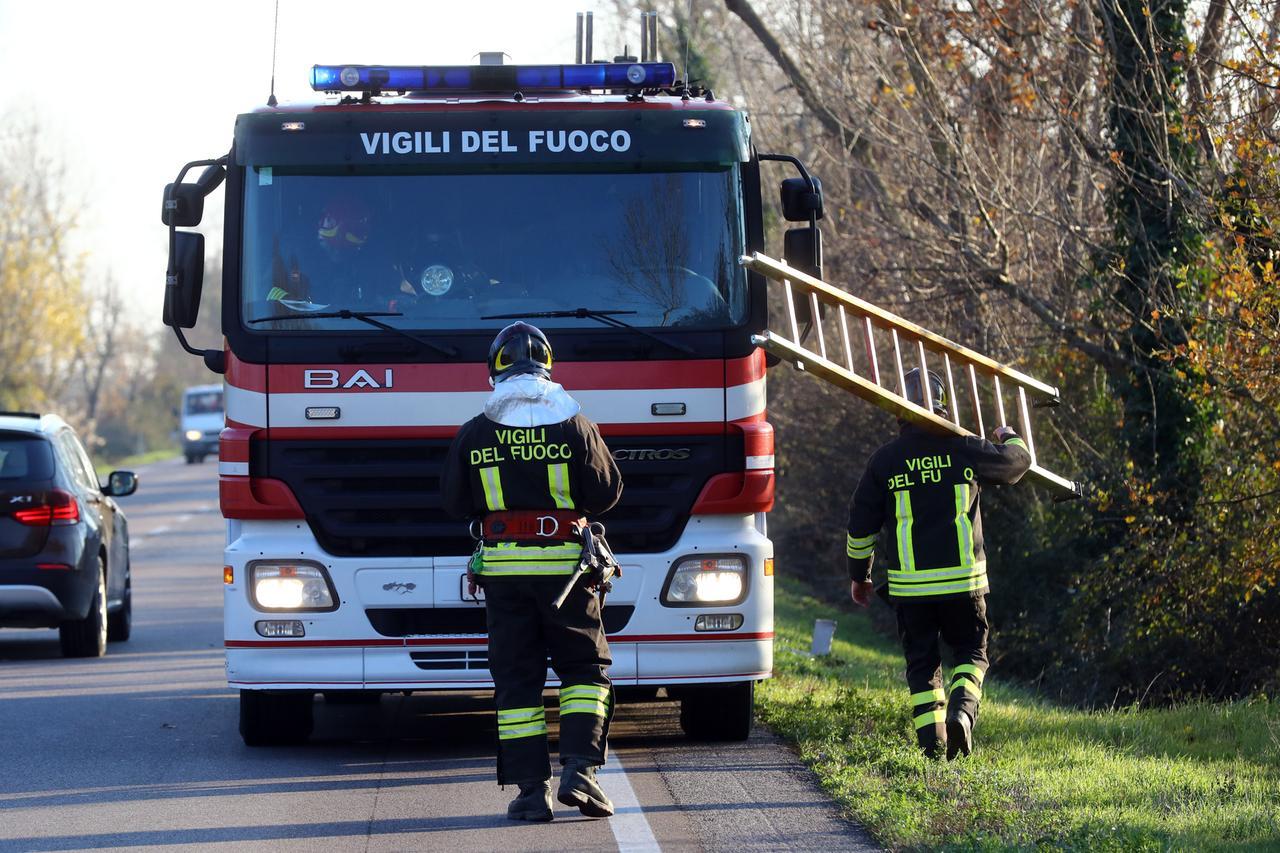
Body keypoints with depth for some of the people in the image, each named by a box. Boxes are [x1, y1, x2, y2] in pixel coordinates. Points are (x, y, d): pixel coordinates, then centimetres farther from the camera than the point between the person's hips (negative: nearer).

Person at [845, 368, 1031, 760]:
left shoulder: (884, 460, -1)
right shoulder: (966, 449, -1)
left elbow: (861, 524, 5)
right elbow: (1018, 461, 16)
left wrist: (859, 574, 19)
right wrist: (1011, 438, 40)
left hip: (910, 583, 0)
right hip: (963, 580, 0)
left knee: (922, 664, 10)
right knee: (971, 653, 14)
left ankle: (932, 740, 1)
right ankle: (961, 710, -13)